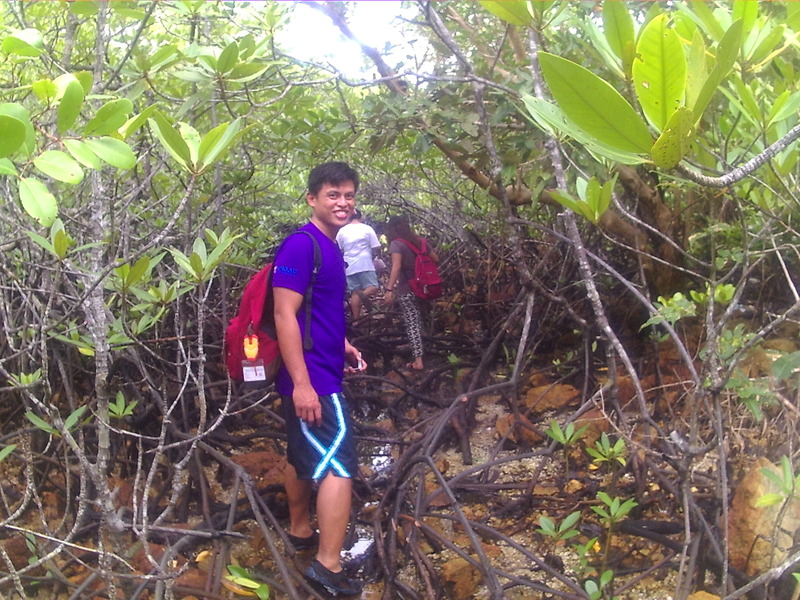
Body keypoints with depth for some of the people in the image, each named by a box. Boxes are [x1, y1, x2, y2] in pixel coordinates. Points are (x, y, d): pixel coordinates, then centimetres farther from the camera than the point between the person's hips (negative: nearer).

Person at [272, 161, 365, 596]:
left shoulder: (329, 246, 12)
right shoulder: (301, 245, -17)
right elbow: (284, 315, -22)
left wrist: (344, 346, 16)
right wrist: (302, 383, -24)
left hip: (321, 372, 10)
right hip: (310, 377, -10)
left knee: (305, 456, 21)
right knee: (339, 464, -10)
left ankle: (300, 532, 36)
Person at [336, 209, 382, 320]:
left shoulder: (342, 231, 9)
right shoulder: (367, 229, 2)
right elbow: (376, 248, 0)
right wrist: (372, 255, 20)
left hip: (349, 266, 3)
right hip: (365, 264, -3)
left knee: (355, 293, 7)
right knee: (373, 287, -2)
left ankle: (356, 318, 1)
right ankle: (364, 294, -35)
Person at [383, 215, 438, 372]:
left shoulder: (396, 244, -12)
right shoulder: (418, 241, 8)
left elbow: (396, 267, -25)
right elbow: (435, 259, 15)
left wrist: (389, 289, -30)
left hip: (406, 290, -6)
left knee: (411, 324, -3)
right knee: (418, 322, 18)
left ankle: (418, 360, -6)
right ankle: (419, 356, 25)